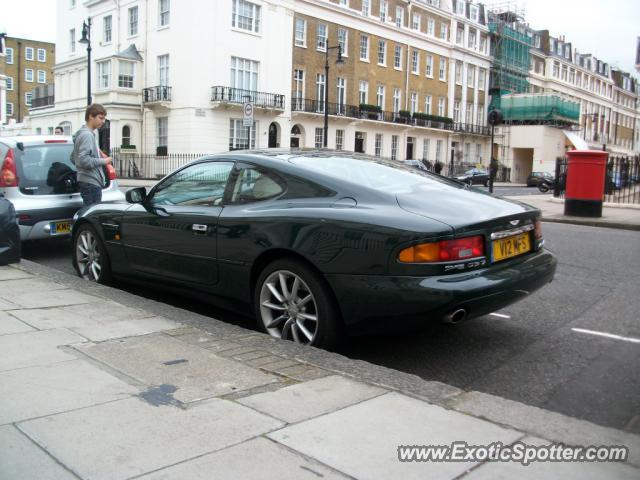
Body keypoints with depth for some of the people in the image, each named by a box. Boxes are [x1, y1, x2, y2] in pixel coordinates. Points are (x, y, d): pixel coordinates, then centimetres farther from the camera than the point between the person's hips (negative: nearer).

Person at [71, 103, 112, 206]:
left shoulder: (82, 133, 17)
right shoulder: (87, 135, -13)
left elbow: (73, 158, 24)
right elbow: (84, 160, -24)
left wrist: (98, 156, 17)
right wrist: (103, 161, -13)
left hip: (89, 182, 10)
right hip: (91, 182, -10)